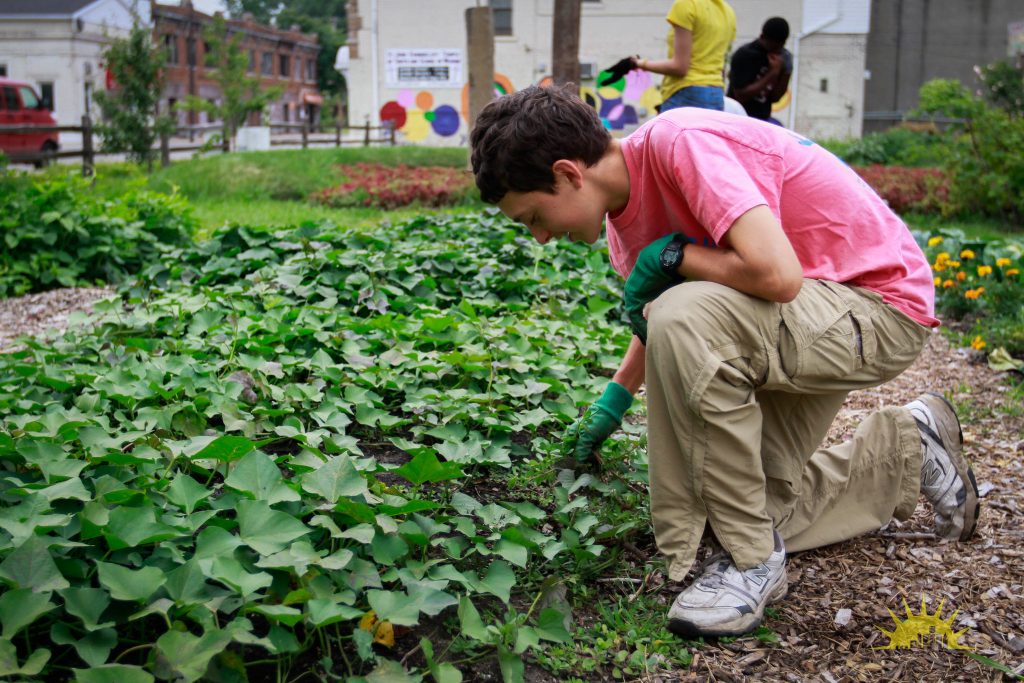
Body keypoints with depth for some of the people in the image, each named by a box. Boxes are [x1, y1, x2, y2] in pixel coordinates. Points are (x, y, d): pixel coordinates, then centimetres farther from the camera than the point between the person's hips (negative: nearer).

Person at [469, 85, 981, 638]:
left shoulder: (678, 142, -27)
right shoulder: (623, 211, 1)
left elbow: (775, 274, -38)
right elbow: (651, 321, 21)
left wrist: (672, 255, -22)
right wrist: (612, 404, 22)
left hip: (881, 303, -9)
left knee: (684, 320, -34)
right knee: (762, 509, 8)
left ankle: (750, 557, -18)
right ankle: (910, 450, 30)